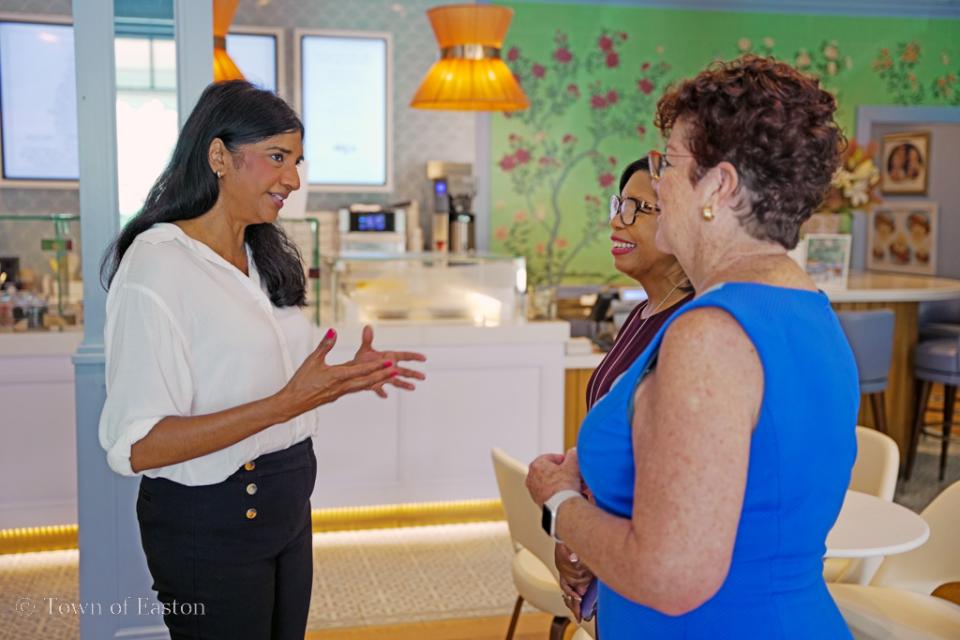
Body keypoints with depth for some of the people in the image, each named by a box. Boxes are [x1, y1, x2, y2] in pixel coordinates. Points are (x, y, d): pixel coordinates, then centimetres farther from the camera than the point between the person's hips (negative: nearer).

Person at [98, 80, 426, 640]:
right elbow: (135, 447, -23)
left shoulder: (266, 259, 9)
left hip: (285, 504, 8)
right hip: (210, 524, -8)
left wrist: (344, 377, 0)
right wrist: (287, 402, -29)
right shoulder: (156, 266, -18)